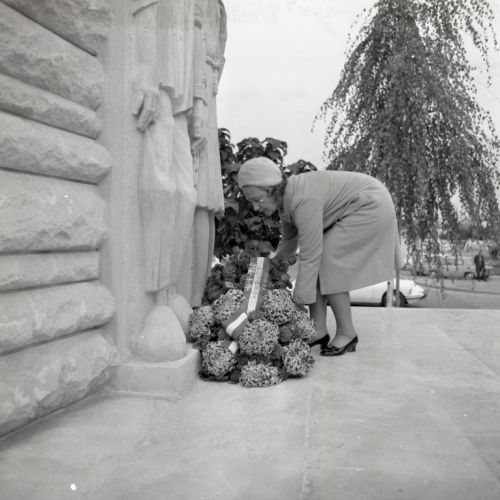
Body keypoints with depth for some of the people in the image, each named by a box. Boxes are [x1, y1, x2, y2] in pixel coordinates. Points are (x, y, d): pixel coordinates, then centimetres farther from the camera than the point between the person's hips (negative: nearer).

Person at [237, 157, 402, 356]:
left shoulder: (304, 201, -32)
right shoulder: (284, 199, -3)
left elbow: (309, 257, -33)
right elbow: (288, 243, 12)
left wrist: (299, 303, -30)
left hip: (371, 206, -9)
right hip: (352, 210, 9)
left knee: (325, 264, -15)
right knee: (318, 264, -1)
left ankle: (347, 333, -5)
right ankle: (319, 331, 2)